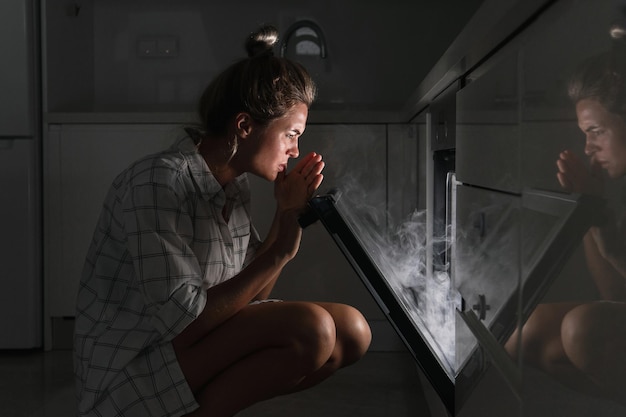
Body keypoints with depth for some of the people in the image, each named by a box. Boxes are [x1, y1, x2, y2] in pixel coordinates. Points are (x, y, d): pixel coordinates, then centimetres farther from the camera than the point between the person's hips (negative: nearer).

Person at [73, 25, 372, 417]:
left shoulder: (235, 185, 6)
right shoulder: (158, 182, -21)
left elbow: (250, 296, 7)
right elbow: (183, 322, -24)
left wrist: (288, 215, -3)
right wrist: (280, 253, -19)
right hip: (128, 373, -9)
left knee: (352, 331, -1)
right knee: (311, 329, -24)